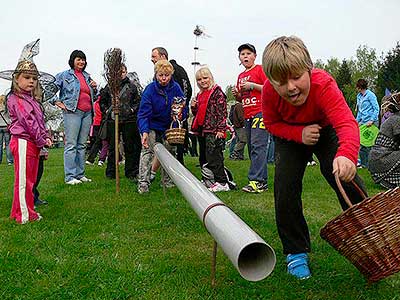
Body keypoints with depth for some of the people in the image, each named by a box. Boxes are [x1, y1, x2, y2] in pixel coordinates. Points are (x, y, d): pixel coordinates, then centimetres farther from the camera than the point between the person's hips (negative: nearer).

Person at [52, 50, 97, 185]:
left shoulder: (87, 76, 19)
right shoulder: (64, 75, 1)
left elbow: (92, 96, 27)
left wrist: (94, 88, 7)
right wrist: (59, 103, -6)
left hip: (87, 113, 6)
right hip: (72, 112, -6)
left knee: (82, 145, 10)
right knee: (71, 144, -7)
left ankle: (80, 174, 17)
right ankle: (70, 177, -4)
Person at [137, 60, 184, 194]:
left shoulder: (176, 88, -13)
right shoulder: (150, 89, -22)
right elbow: (143, 113, -26)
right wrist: (144, 132, -41)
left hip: (168, 126, 4)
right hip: (151, 127, -4)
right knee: (147, 152, -15)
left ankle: (168, 182, 21)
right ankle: (143, 183, -14)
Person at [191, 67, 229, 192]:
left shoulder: (217, 92, -5)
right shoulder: (199, 95, 19)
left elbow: (222, 112, -11)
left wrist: (220, 129, -17)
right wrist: (193, 107, 6)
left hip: (213, 130, -9)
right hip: (201, 130, 9)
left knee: (213, 157, -11)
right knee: (203, 158, 12)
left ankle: (222, 183, -7)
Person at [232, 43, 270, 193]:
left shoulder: (260, 70, -1)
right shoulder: (241, 76, 20)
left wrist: (252, 85, -14)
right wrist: (237, 94, 7)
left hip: (260, 112, -8)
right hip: (247, 115, 8)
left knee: (258, 146, -14)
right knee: (252, 148, 5)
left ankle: (257, 181, -17)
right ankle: (262, 181, 10)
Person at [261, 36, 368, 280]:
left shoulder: (323, 84, -40)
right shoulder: (270, 91, -30)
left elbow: (346, 122, -53)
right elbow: (272, 123, -12)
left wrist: (347, 154, -74)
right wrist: (299, 134, -32)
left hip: (325, 131, -1)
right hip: (291, 135, 2)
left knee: (349, 181, -16)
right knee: (285, 186, -15)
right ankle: (296, 251, 3)